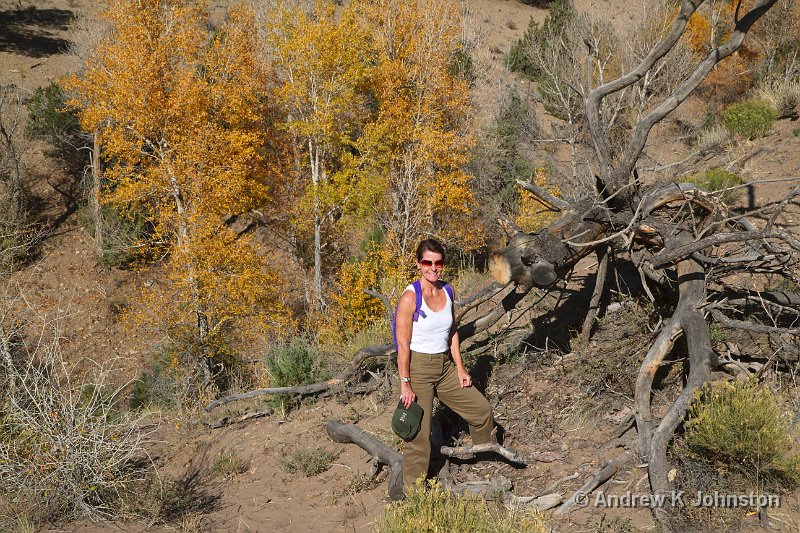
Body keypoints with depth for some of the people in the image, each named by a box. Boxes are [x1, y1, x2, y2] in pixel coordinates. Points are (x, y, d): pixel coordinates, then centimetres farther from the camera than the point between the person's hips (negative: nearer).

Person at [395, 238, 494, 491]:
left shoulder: (447, 292, 3)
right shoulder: (410, 297, -17)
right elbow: (403, 344, -16)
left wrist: (460, 368, 9)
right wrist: (405, 384, -17)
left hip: (445, 367, 7)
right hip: (418, 367, -7)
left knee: (482, 409, 17)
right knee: (419, 434, -3)